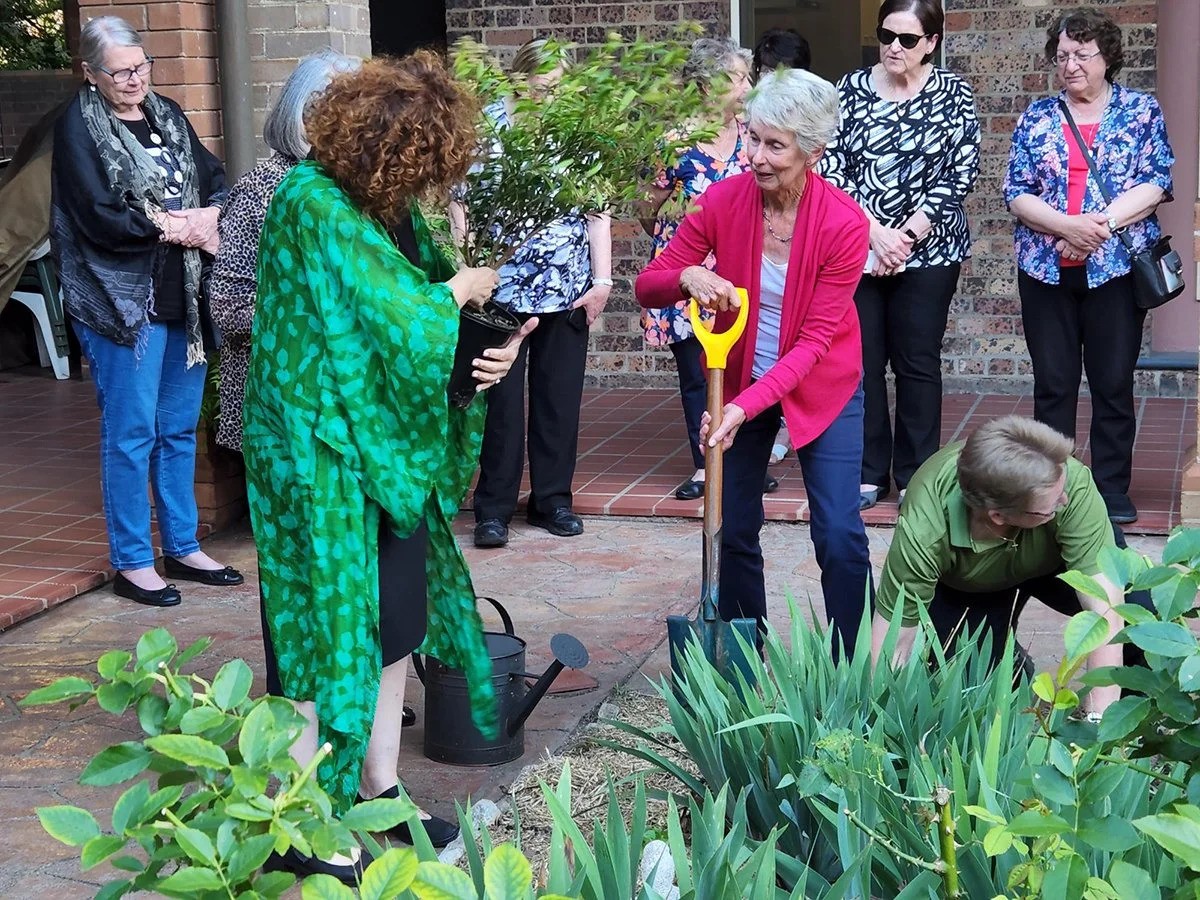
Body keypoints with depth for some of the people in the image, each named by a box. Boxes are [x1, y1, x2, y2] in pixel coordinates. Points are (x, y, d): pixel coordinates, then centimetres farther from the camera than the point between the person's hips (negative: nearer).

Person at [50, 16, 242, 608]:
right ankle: (132, 562, 9)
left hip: (183, 298, 6)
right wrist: (180, 226, -10)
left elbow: (216, 180, 12)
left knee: (180, 427, 13)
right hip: (124, 299, -6)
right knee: (132, 432, -2)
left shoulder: (168, 116, 13)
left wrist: (209, 215, -10)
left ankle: (183, 547, 24)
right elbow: (101, 217, -16)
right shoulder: (78, 127, -7)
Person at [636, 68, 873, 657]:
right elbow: (648, 285, -11)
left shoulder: (844, 224, -22)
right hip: (738, 381, 3)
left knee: (840, 537, -8)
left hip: (820, 385, -3)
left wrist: (746, 407, -30)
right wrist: (687, 277, -35)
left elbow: (815, 340, -21)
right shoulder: (723, 200, -15)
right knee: (734, 531, 9)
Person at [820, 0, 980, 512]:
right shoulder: (850, 90, 3)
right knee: (861, 360, 3)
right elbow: (831, 169, -3)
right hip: (857, 248, 1)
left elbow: (961, 173, -5)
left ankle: (917, 475, 13)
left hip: (928, 250, -1)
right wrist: (876, 233, -13)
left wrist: (908, 234, -12)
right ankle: (868, 472, 14)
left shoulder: (952, 94, 1)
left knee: (917, 362, 3)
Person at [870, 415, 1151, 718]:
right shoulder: (923, 532, -40)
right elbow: (895, 640, -28)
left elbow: (1106, 609, -39)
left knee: (1133, 603, -23)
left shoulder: (1071, 481, -40)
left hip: (1055, 556, 1)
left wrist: (1100, 719, -45)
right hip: (963, 587, 0)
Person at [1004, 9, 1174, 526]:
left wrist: (1104, 223, -18)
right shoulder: (1037, 117, 9)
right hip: (1046, 269, 2)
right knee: (1052, 384, 6)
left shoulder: (1141, 111, 4)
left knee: (1114, 384, 2)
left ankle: (1112, 491, 11)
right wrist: (1066, 225, -15)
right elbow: (1016, 191, 2)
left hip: (1116, 267, -2)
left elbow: (1157, 183, -4)